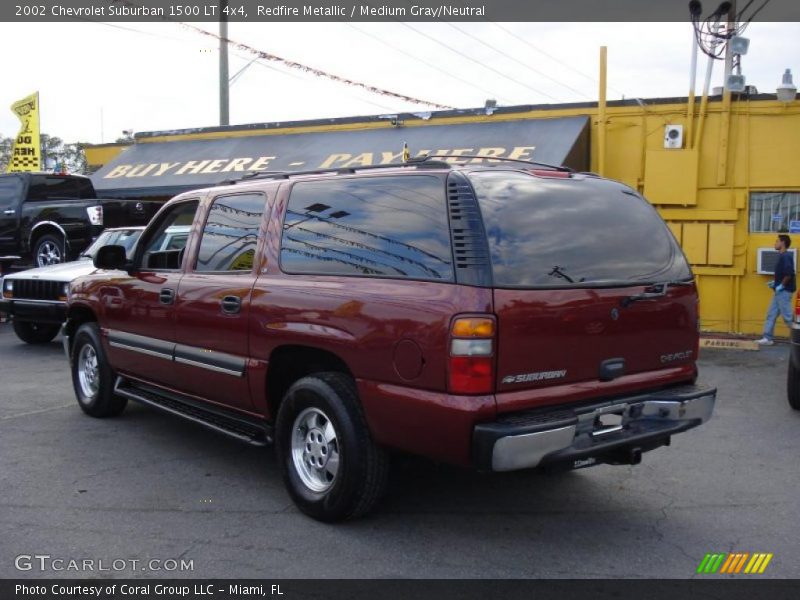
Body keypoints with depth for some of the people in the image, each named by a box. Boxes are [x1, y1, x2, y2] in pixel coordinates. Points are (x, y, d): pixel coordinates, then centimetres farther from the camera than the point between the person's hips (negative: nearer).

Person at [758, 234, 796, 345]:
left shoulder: (786, 256, -15)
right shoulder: (782, 256, 14)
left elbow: (789, 273, -25)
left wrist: (782, 285, -18)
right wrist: (774, 282, 13)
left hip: (784, 291, -10)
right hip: (780, 292, 10)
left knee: (787, 316, -5)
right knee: (771, 314, 10)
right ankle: (767, 338, 12)